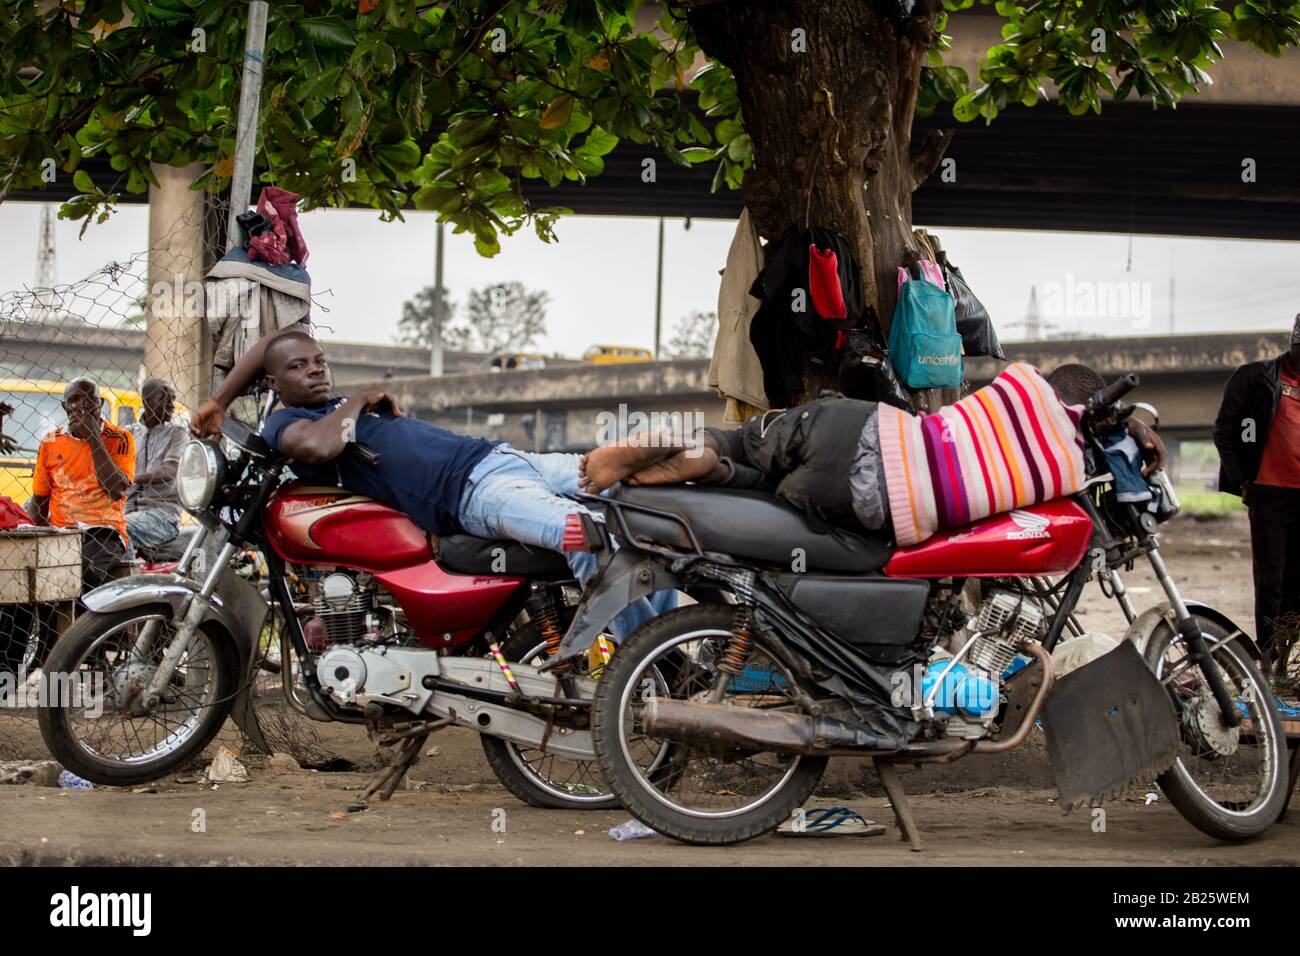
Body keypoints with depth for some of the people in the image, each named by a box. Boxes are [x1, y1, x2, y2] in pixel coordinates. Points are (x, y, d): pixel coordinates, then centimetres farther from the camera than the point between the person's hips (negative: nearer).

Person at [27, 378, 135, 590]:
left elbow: (117, 490, -11)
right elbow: (39, 502, 19)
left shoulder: (120, 439, 5)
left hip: (103, 533, -3)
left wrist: (93, 437, -9)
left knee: (89, 570, -36)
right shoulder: (50, 442, 15)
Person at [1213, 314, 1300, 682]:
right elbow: (1224, 429, 2)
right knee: (1270, 582, -4)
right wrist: (1241, 480, -4)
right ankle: (1267, 659, 1)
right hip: (1270, 494, -4)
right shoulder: (1256, 376, 2)